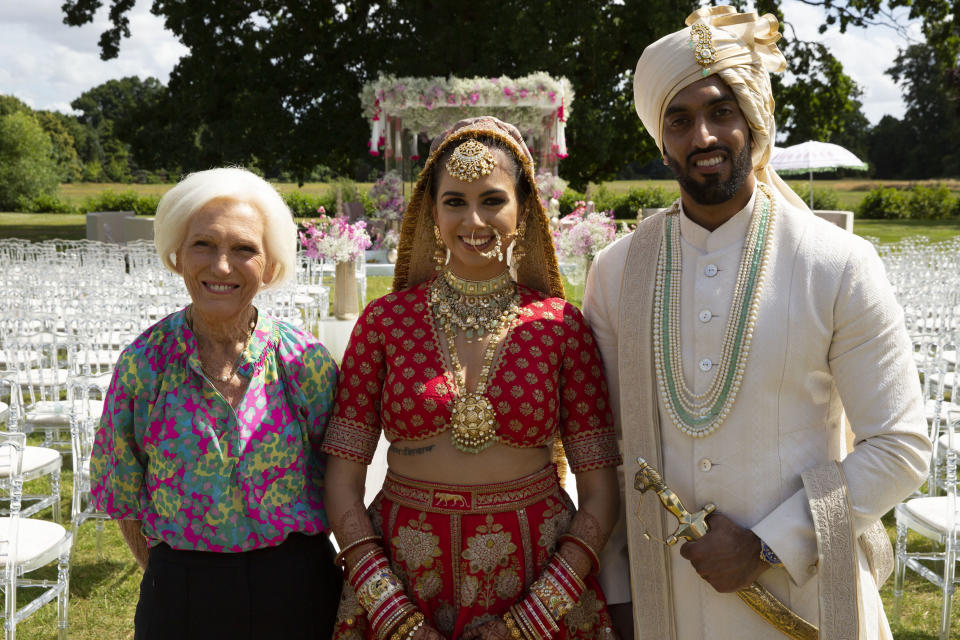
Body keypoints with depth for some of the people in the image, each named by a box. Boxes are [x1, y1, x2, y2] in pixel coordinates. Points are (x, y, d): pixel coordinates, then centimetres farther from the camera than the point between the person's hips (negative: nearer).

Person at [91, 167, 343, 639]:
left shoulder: (305, 362, -8)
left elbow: (337, 484, -1)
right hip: (178, 600, 1)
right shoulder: (143, 363, -6)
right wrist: (176, 581, 0)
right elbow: (122, 496, 3)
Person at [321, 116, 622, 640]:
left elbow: (600, 492, -3)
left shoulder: (562, 326, -3)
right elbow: (343, 483, -3)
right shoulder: (385, 321, -3)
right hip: (400, 578, 0)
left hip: (538, 578, 0)